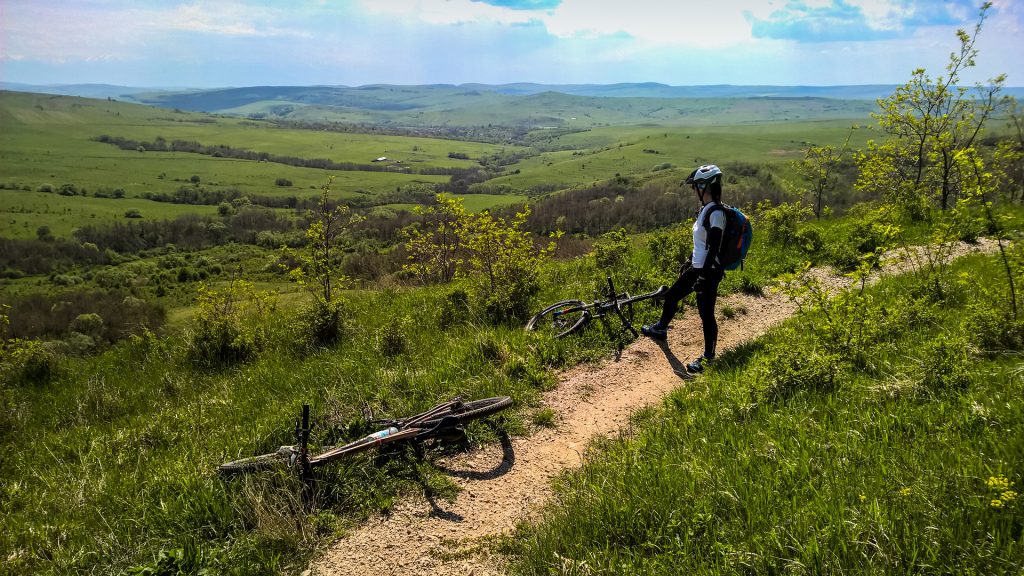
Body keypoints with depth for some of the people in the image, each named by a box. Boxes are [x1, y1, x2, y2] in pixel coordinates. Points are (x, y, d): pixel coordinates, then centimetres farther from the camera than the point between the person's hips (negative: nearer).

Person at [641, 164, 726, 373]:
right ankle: (660, 329, 45)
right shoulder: (705, 209, 9)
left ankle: (708, 356, 14)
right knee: (672, 295, 22)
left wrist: (704, 275, -25)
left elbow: (713, 248, -24)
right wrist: (689, 262, 25)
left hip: (709, 271, -10)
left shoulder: (716, 213, -21)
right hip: (696, 268, 10)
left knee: (706, 314, -1)